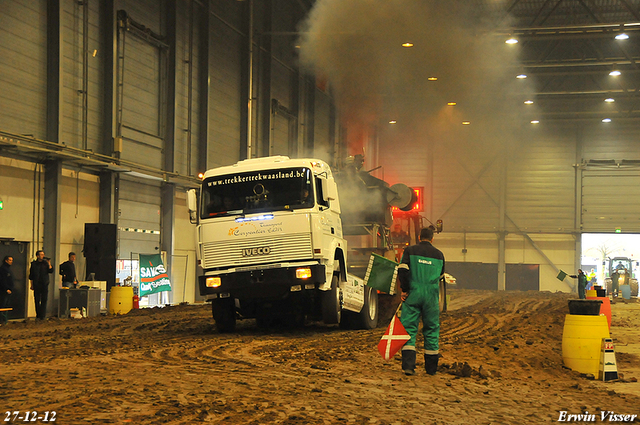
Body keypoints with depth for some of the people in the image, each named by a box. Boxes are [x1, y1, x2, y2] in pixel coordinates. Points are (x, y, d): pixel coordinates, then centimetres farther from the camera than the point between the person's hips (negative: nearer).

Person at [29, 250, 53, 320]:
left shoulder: (46, 263, 6)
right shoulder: (33, 264, 6)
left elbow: (51, 271, -4)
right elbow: (31, 276, 9)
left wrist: (49, 264, -17)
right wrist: (32, 285, 7)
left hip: (44, 284, 0)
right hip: (36, 285, 0)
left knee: (44, 300, -5)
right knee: (37, 300, 3)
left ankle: (43, 315, -3)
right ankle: (38, 314, 13)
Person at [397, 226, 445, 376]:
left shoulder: (410, 250, 1)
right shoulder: (439, 255, 9)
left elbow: (402, 269, -11)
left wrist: (405, 289, -4)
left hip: (413, 294, -1)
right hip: (432, 296, 2)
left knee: (409, 328, 0)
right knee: (431, 330, 10)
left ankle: (408, 365, -13)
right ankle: (431, 367, 15)